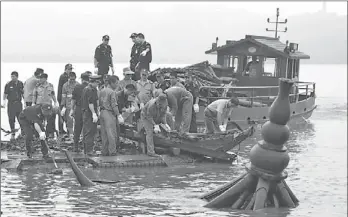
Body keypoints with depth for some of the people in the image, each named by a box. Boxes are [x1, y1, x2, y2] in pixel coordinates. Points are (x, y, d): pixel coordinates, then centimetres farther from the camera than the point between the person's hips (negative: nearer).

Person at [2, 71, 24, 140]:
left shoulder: (20, 84, 4)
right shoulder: (8, 84, -3)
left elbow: (23, 94, 12)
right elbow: (5, 94, 0)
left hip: (18, 103, 1)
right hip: (11, 104, -1)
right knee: (11, 119, -1)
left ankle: (23, 132, 14)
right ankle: (12, 133, 9)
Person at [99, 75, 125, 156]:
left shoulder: (102, 91, 14)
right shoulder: (112, 92, -11)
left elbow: (99, 103, 15)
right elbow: (114, 105, -15)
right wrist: (118, 115, -12)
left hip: (102, 112, 8)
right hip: (109, 113, -8)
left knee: (104, 134, 9)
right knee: (111, 133, -5)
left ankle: (104, 151, 11)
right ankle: (112, 151, -6)